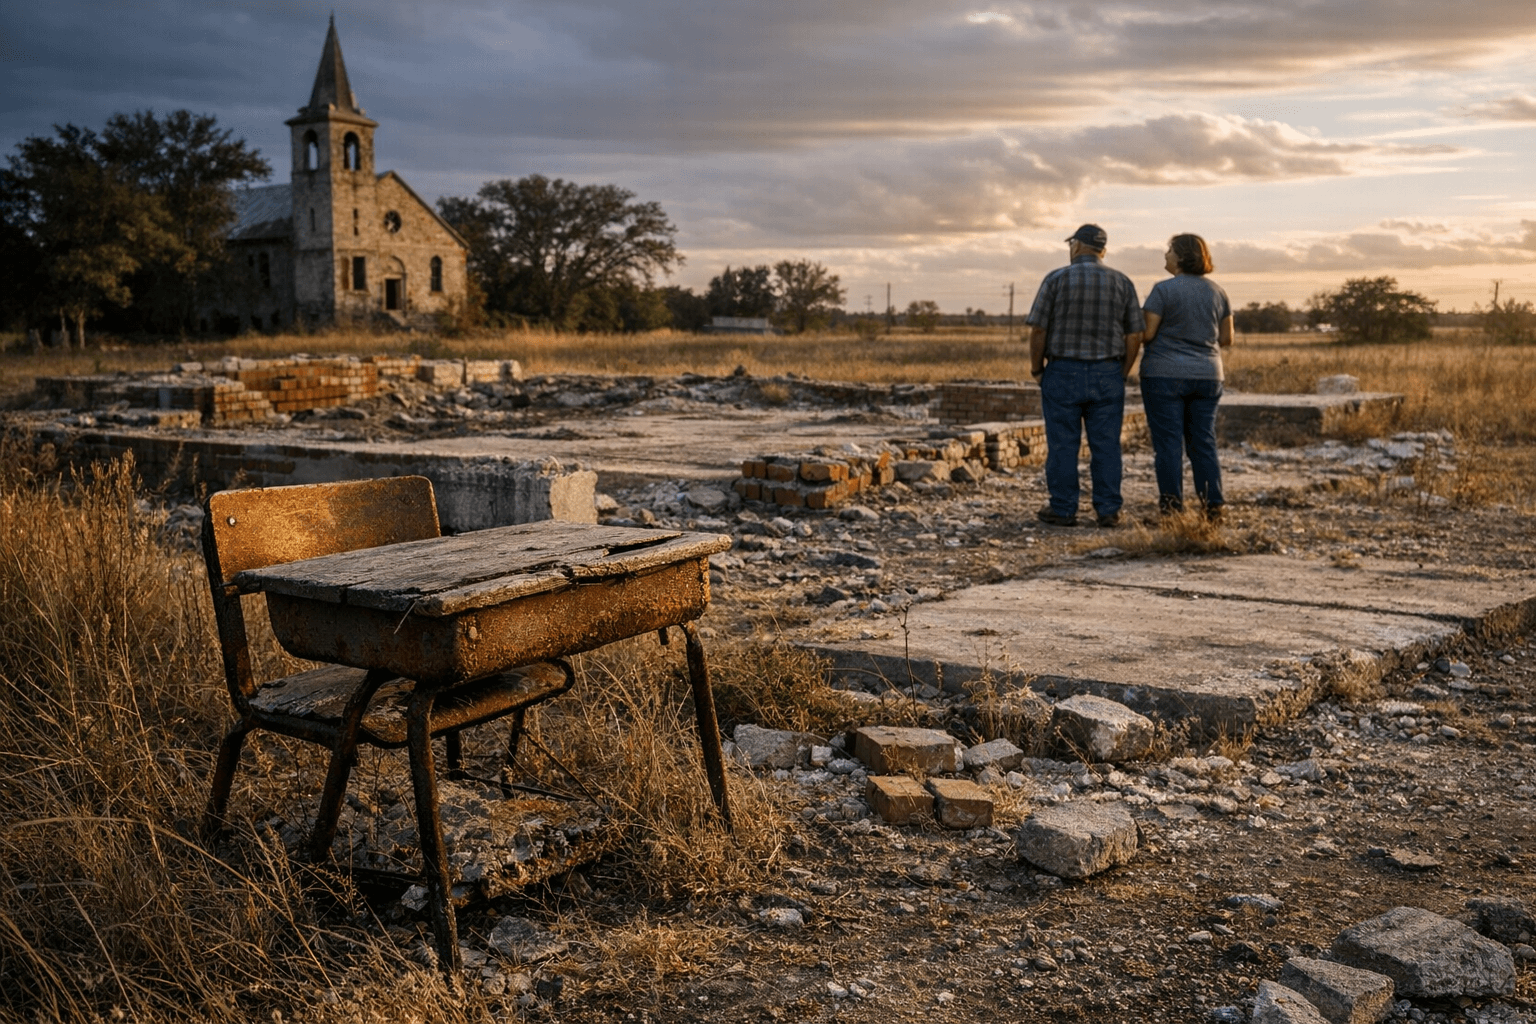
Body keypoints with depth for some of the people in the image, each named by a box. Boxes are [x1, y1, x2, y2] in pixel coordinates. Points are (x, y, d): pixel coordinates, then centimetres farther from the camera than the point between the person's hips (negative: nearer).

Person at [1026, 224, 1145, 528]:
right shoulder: (1122, 282, 3)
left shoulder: (1056, 279, -6)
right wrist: (1122, 374, 12)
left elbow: (1038, 330, -8)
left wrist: (1036, 369, 5)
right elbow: (1135, 335, 2)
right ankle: (1108, 511, 7)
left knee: (1063, 445, 3)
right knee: (1106, 446, 6)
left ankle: (1063, 510, 7)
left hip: (1063, 374, -2)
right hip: (1107, 376, 3)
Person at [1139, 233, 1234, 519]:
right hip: (1206, 376, 5)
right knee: (1203, 442, 10)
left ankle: (1171, 507, 0)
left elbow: (1146, 333, -13)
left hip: (1165, 375, -5)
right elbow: (1226, 339, 10)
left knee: (1168, 443, -1)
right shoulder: (1217, 292, 7)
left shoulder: (1164, 289, -11)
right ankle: (1213, 505, 9)